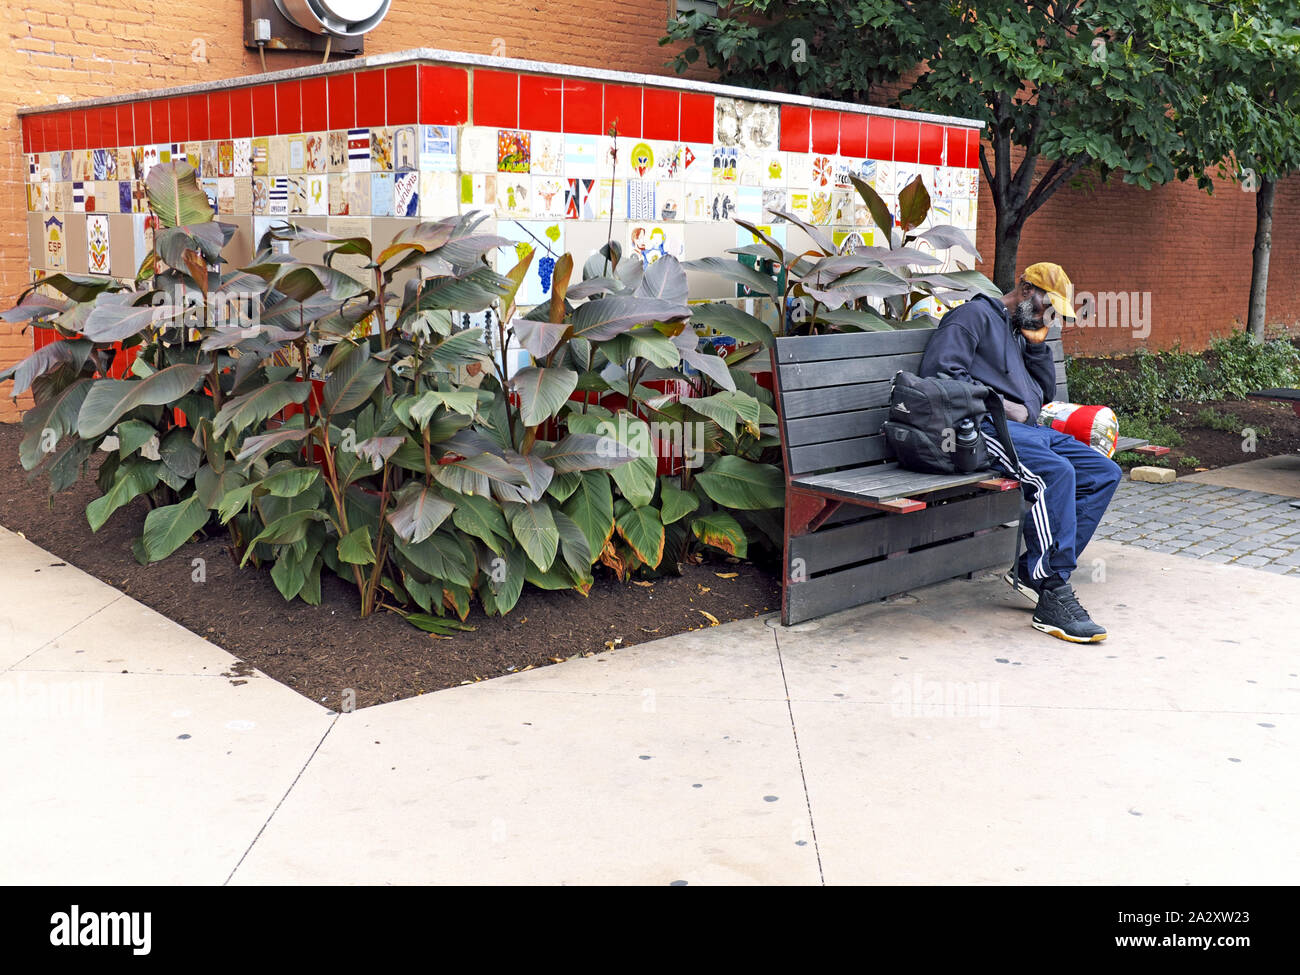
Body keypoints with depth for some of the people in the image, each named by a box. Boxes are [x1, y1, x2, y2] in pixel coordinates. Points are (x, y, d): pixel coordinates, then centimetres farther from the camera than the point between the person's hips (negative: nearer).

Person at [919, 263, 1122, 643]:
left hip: (1030, 429, 10)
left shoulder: (1022, 334, 32)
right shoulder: (975, 315, 4)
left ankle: (1032, 570, -10)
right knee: (1056, 472, -33)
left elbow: (1045, 394, 26)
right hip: (985, 427, -9)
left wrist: (1037, 343, 14)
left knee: (1105, 473, -2)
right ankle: (1053, 600, -30)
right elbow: (938, 371, -11)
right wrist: (997, 404, -11)